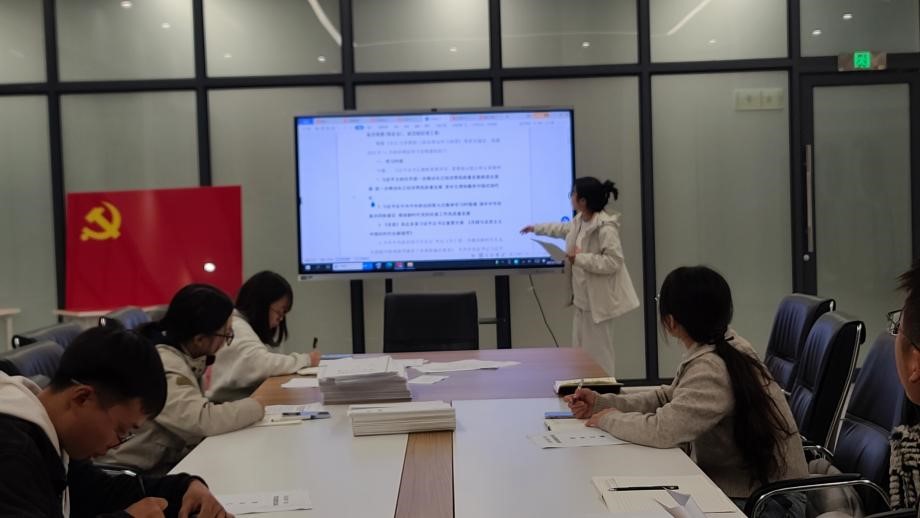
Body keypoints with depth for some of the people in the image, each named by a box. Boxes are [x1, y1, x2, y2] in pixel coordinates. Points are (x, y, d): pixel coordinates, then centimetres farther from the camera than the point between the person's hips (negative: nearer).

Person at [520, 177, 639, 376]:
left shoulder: (605, 227, -21)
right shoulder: (580, 221, 9)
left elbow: (613, 261, -26)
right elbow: (562, 229, 32)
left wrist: (580, 258, -23)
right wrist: (535, 228, 42)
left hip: (598, 300, -10)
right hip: (583, 299, 10)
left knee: (599, 355, -4)